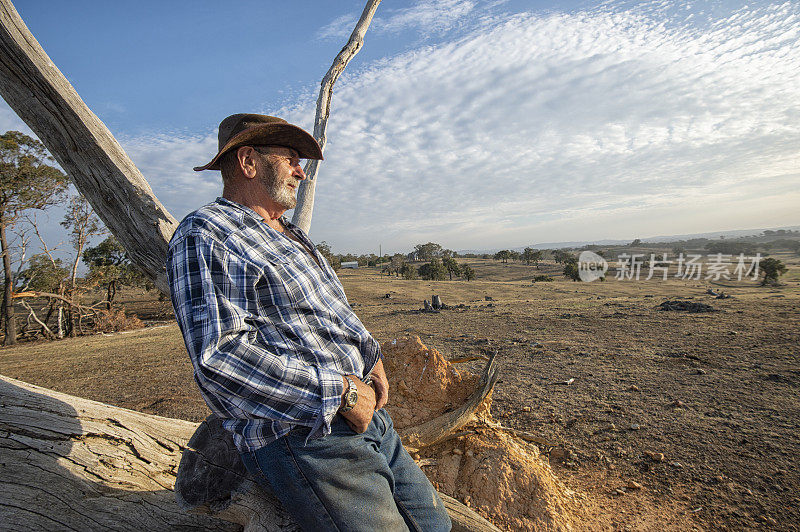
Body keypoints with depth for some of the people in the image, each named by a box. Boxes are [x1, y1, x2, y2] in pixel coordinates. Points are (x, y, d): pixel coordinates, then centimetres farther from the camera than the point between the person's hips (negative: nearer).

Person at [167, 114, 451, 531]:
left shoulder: (293, 237, 20)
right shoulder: (204, 236, -9)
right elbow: (221, 354, -23)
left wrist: (371, 358, 5)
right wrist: (342, 392, -19)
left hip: (367, 417, 9)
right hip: (300, 437, -8)